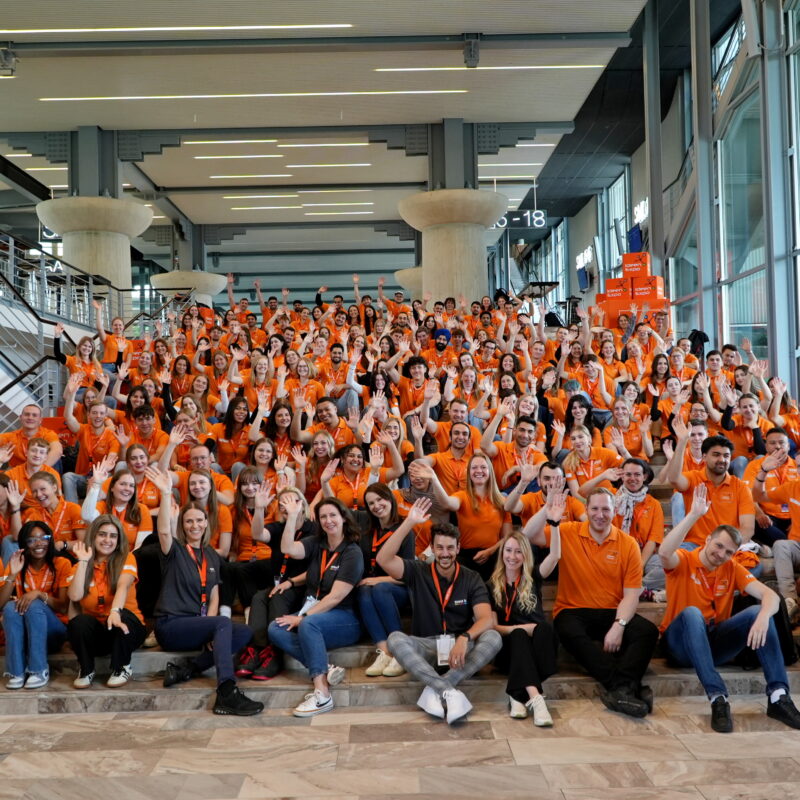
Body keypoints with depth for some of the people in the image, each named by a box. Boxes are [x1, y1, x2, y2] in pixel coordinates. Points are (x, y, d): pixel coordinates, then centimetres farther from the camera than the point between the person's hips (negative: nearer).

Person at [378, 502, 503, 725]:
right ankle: (451, 692, -39)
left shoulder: (471, 579, 2)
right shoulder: (418, 572, 1)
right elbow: (383, 559, -16)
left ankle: (436, 690, -30)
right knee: (395, 639, -31)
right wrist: (409, 523, -22)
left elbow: (486, 619, -11)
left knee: (493, 638, -29)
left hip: (462, 646, 1)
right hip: (426, 646, 0)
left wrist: (464, 638, -32)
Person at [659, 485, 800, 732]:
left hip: (715, 643, 4)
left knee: (758, 612, -19)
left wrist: (764, 616, -33)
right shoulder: (683, 561, -7)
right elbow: (664, 552, -33)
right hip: (681, 644, -4)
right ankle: (718, 698, -42)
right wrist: (694, 515, -36)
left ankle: (778, 696, -26)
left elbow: (770, 595, -10)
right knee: (692, 613, -37)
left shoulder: (732, 569, 4)